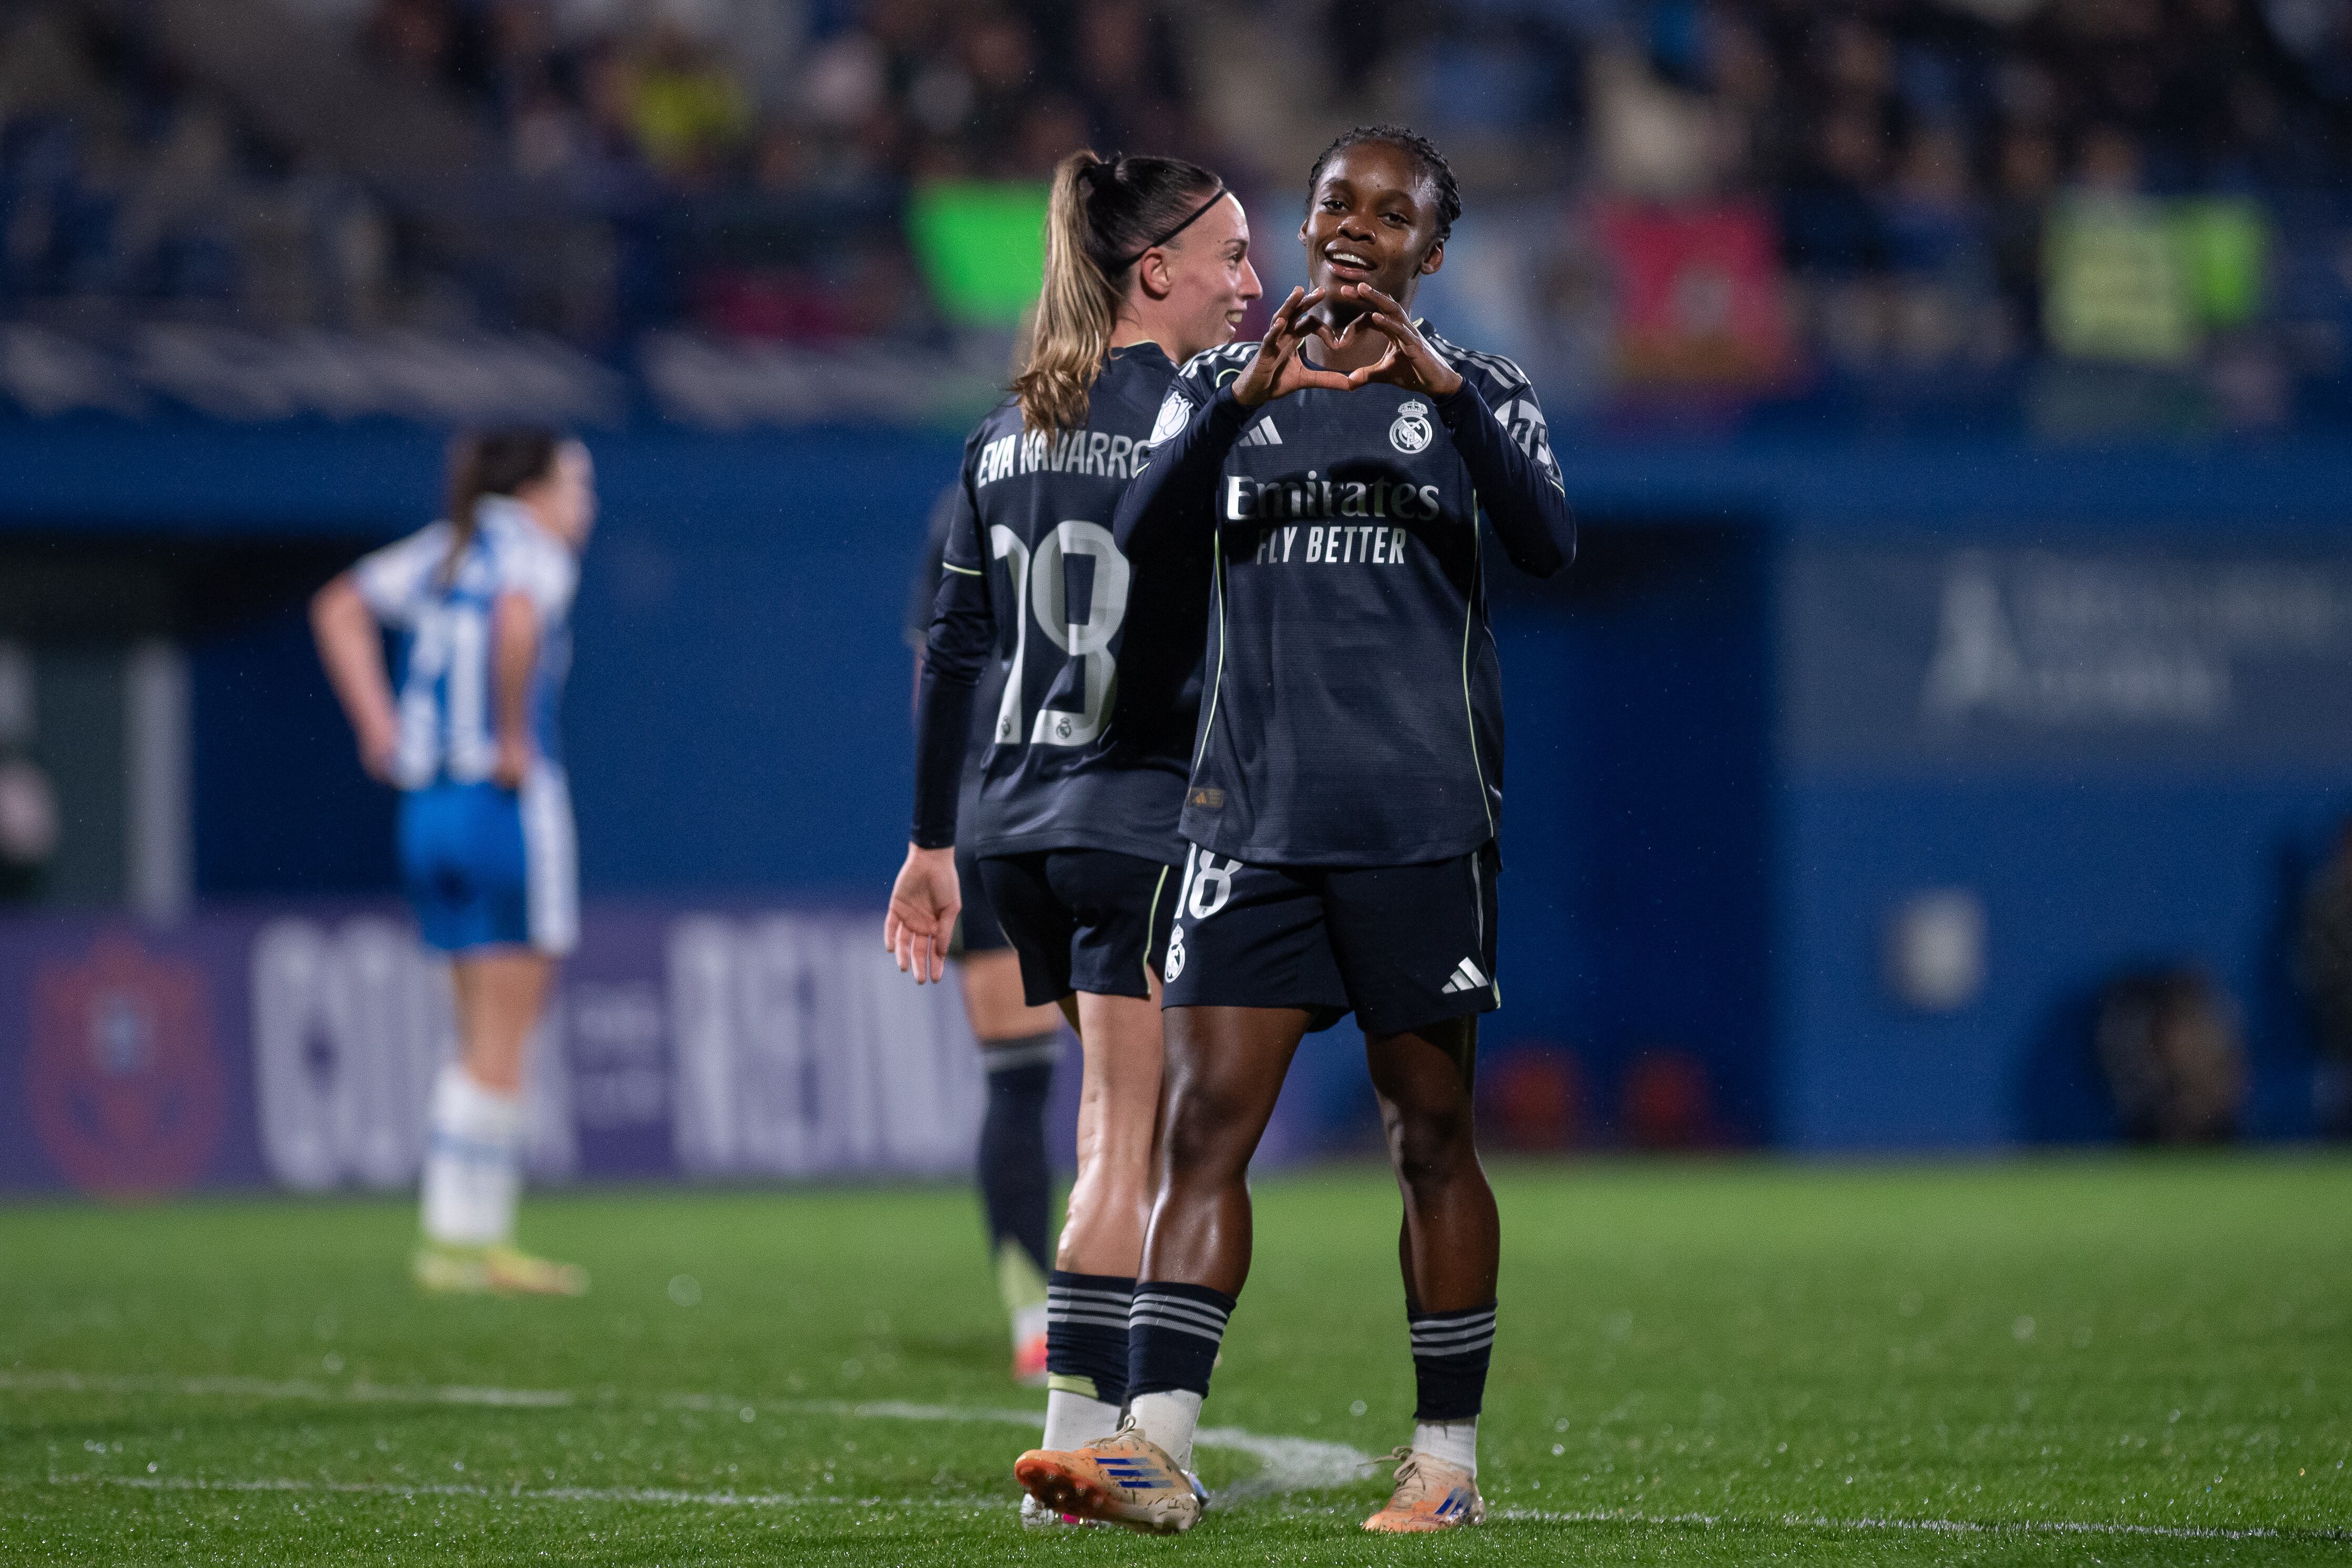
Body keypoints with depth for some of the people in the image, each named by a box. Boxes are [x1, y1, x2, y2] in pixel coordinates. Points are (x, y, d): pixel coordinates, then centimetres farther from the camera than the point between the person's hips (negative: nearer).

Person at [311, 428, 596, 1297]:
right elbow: (518, 620, -30)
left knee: (484, 1039, 14)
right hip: (513, 803, -8)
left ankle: (459, 1235, 12)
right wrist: (516, 738, -20)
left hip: (432, 807, 8)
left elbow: (340, 609, 21)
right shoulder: (533, 550, -8)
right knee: (500, 1043, -2)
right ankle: (469, 1241, -2)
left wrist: (378, 726, 14)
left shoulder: (446, 549, 15)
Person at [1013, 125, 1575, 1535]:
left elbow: (1550, 545, -13)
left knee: (1432, 1138, 3)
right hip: (1256, 818, 2)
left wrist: (1445, 392, -26)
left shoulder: (1479, 395, 6)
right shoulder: (1225, 386, 12)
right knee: (1205, 1122, -7)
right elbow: (1141, 531, -7)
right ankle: (1158, 1449, -13)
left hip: (1422, 821, -2)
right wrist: (1248, 396, -22)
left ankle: (1449, 1459, 10)